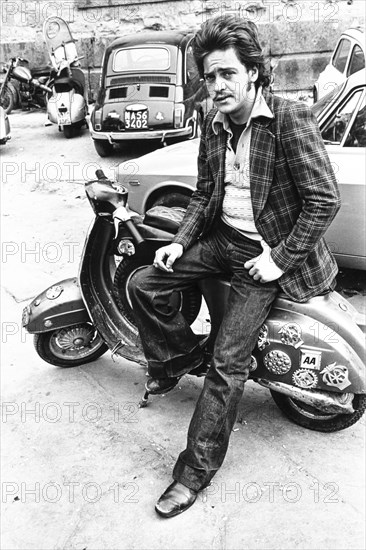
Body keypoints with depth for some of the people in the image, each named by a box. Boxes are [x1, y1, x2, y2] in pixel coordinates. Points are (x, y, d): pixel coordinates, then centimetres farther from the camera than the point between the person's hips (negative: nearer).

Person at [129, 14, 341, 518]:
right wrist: (180, 241, 1)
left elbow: (324, 199, -17)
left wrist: (279, 258, -18)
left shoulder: (290, 118, -15)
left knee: (228, 363, -10)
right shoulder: (214, 125, 6)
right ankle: (180, 355, 21)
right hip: (220, 238, 7)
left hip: (265, 252, -7)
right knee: (144, 285, -3)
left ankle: (197, 469, 6)